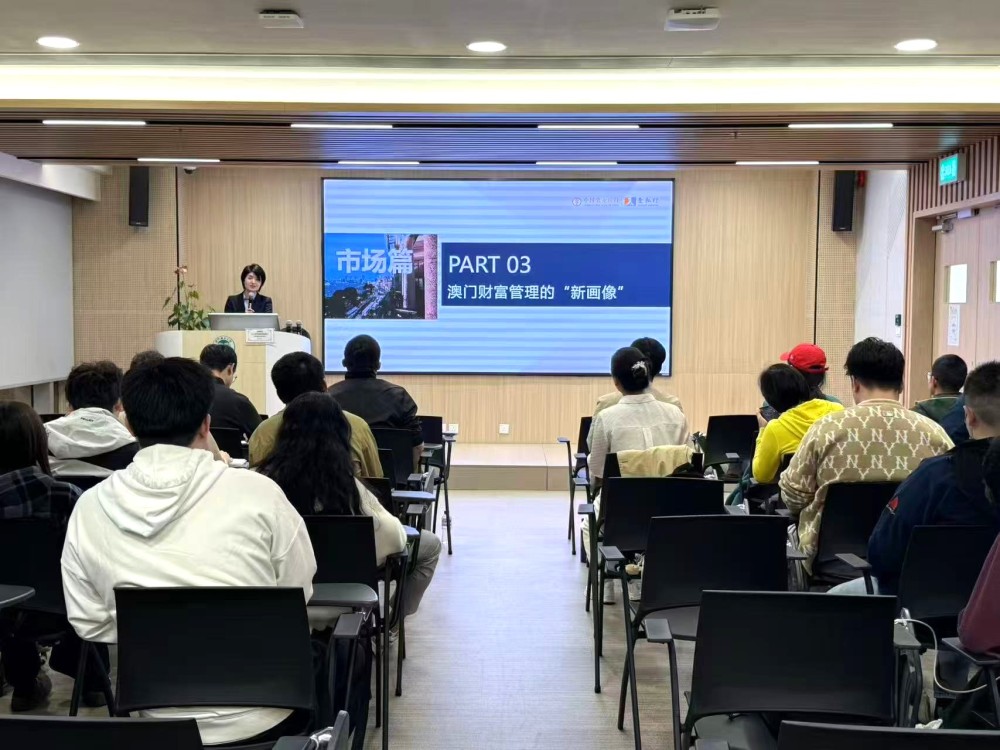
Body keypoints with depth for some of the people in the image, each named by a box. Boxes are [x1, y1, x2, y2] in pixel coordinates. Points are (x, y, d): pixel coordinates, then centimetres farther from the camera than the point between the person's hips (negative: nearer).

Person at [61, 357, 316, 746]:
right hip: (261, 711, -3)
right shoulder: (257, 492, -14)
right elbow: (298, 592, -3)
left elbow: (90, 623, 0)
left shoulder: (90, 509, -7)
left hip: (160, 718, 3)